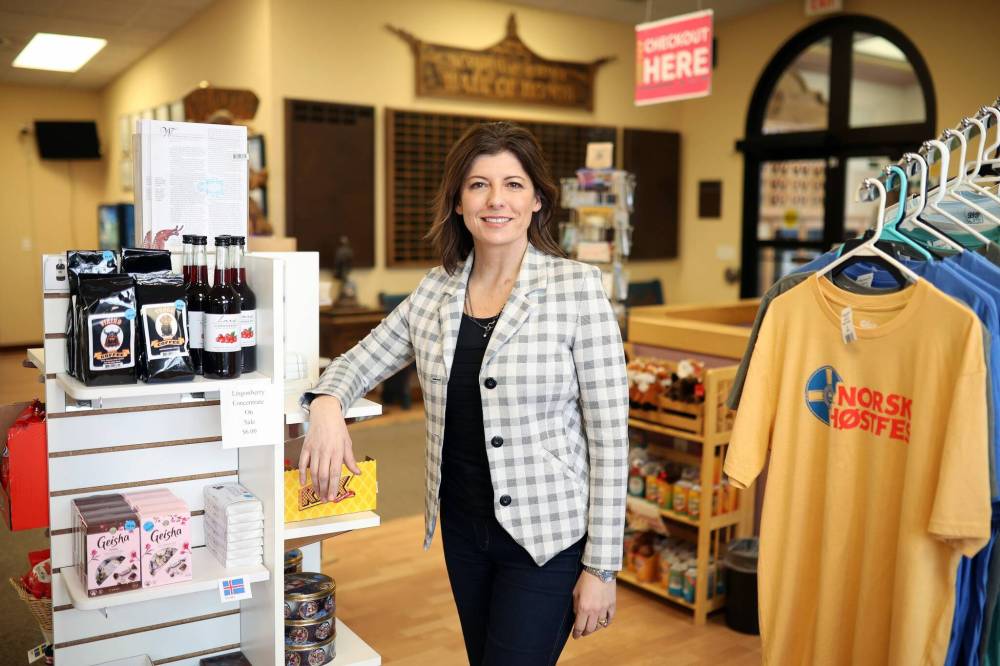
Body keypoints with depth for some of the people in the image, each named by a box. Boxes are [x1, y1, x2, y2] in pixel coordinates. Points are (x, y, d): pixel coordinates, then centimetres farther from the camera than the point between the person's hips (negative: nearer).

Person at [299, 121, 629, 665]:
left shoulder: (576, 288, -13)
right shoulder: (436, 292, 1)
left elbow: (608, 435, -12)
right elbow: (360, 361, 12)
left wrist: (601, 565, -11)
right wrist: (327, 404, -12)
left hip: (547, 534, -5)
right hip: (463, 529, 5)